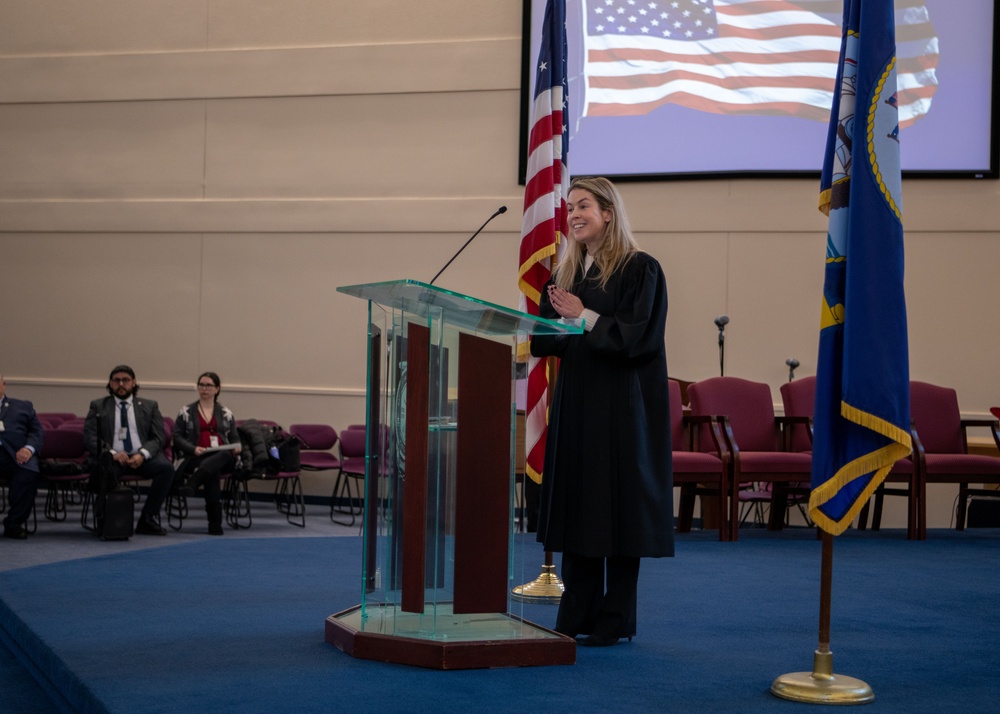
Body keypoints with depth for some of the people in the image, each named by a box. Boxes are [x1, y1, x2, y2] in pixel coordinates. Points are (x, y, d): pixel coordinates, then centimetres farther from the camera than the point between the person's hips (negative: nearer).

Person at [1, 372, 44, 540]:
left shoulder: (23, 406, 28)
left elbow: (37, 431, 16)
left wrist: (28, 448, -5)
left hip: (15, 454, 1)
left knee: (29, 473, -33)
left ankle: (14, 524, -21)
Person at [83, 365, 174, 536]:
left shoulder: (149, 406, 18)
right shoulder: (98, 406, 15)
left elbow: (159, 437, 8)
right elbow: (89, 438, 4)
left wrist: (142, 454, -13)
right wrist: (111, 453, -14)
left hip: (142, 458, 2)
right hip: (112, 458, -2)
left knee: (166, 467, -29)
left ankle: (147, 520, -17)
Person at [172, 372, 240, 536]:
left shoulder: (226, 413, 19)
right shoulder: (186, 412, 12)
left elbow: (235, 439, 18)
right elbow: (177, 437, 6)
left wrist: (237, 448, -7)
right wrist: (193, 449, -14)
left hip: (222, 458, 2)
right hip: (194, 458, -2)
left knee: (227, 455, -37)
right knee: (213, 471, -37)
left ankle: (191, 483, -52)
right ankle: (215, 524, -42)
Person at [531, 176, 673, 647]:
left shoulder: (640, 269, -6)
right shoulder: (567, 272, 14)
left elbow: (639, 337, -15)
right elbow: (549, 338, 15)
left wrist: (585, 317, -16)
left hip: (621, 403, -7)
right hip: (575, 401, 7)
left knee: (617, 505, -2)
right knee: (576, 504, 7)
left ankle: (616, 619, 6)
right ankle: (577, 616, 14)